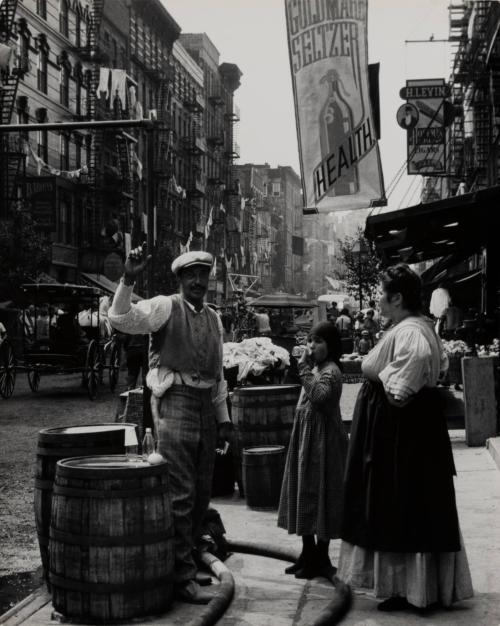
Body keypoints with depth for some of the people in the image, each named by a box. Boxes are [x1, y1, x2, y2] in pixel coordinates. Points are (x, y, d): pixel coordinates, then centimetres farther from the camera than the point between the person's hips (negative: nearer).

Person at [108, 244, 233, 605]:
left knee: (202, 493, 14)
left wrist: (223, 418, 18)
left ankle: (189, 558, 31)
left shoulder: (213, 318, 16)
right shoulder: (165, 307, -3)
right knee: (181, 493, -9)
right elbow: (121, 319, -21)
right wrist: (128, 280, -35)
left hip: (206, 405, 7)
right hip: (175, 403, -7)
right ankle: (183, 577, -2)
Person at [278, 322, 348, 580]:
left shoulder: (331, 370, -14)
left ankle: (321, 560, 8)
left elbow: (319, 396, -32)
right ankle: (308, 554, 24)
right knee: (304, 494, 13)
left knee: (319, 496, -3)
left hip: (322, 442, -9)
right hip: (305, 440, 10)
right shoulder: (315, 369, 14)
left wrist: (305, 369, -26)